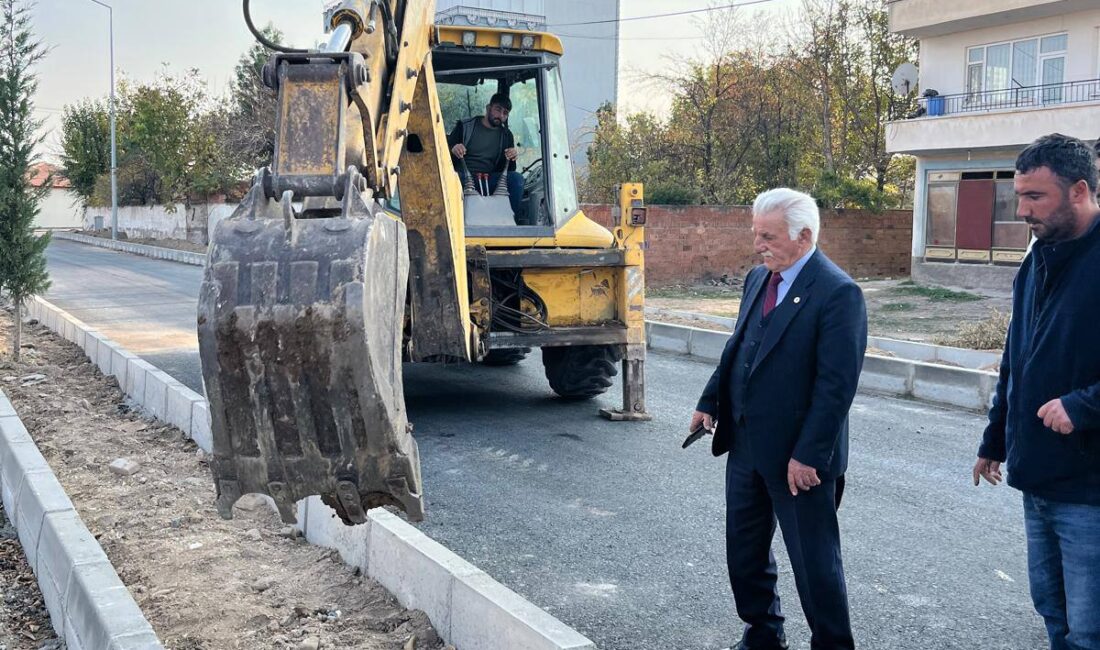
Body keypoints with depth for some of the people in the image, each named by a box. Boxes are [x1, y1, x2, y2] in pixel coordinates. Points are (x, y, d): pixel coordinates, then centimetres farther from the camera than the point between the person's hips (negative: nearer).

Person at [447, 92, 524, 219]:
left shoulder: (506, 136, 17)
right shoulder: (465, 126, 10)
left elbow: (509, 170, 15)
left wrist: (511, 159, -8)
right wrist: (453, 150, -17)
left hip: (488, 181, 2)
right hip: (462, 179, -2)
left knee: (516, 178, -25)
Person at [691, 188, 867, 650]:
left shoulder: (838, 293, -18)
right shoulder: (758, 278, 7)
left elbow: (837, 385, -21)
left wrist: (809, 455, -22)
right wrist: (711, 402, 9)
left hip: (797, 458, -8)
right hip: (745, 446, 8)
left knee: (814, 559, 6)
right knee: (744, 548, 19)